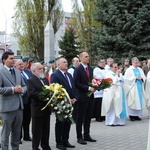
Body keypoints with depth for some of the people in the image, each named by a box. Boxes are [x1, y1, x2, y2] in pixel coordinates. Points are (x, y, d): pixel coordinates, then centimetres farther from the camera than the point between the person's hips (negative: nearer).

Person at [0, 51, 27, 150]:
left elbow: (24, 86, 17)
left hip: (19, 106, 6)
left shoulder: (18, 72, 14)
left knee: (17, 132, 15)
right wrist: (13, 89, -19)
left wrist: (22, 90, -5)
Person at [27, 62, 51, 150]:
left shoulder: (45, 79, 14)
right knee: (37, 131, 4)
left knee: (46, 130, 16)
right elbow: (31, 93, -23)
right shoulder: (30, 81, -10)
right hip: (38, 109, -7)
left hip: (47, 109, 7)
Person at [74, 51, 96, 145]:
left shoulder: (90, 69, 12)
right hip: (82, 97, -6)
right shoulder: (78, 69, -10)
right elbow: (77, 84, -16)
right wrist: (88, 88, -19)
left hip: (90, 96, 7)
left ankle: (87, 135, 22)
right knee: (80, 118, 3)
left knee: (88, 117, 12)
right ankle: (79, 137, 11)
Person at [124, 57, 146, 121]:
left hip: (139, 88, 5)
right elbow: (127, 78, -12)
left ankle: (137, 115, 11)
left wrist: (141, 78, -10)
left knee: (139, 101, 4)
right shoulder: (129, 70, -2)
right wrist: (136, 78, -16)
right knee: (132, 102, -6)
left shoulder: (140, 70, 14)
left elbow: (144, 77, 12)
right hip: (132, 88, -5)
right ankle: (131, 115, 0)